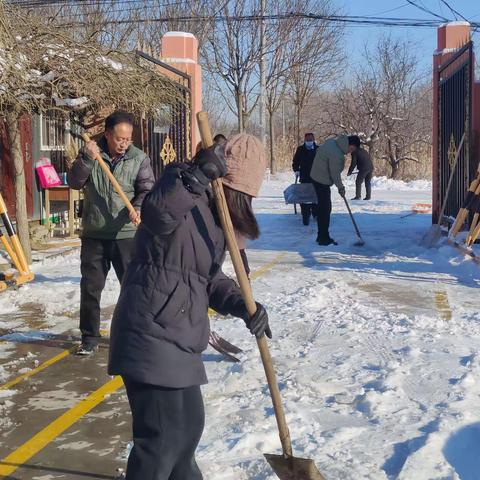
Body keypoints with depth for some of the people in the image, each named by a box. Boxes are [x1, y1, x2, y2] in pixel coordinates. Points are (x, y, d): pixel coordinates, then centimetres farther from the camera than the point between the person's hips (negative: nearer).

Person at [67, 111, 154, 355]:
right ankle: (89, 337, 19)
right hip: (93, 234, 2)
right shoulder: (90, 153, 2)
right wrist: (86, 159, -22)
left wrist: (138, 208, -28)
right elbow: (74, 182, -6)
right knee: (90, 287, 6)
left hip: (126, 234, -1)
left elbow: (147, 189, -8)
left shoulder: (139, 158, -3)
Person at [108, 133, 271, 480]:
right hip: (151, 334, -10)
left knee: (190, 421, 25)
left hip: (176, 336, 10)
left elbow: (209, 279, 14)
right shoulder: (182, 185, -12)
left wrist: (242, 305, -1)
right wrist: (198, 176, -41)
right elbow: (156, 213, -36)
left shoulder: (212, 211, 16)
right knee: (163, 436, -10)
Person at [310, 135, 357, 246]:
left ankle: (322, 236, 24)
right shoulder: (336, 154, -26)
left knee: (322, 208, 16)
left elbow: (319, 149, 16)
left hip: (317, 177, 11)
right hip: (322, 181, -11)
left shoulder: (332, 141, 2)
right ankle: (324, 239, 0)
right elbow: (335, 173, -21)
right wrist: (341, 187, -6)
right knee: (325, 209, -6)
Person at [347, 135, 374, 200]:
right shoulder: (364, 151, 24)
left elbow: (353, 163, -5)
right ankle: (368, 196, 14)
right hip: (371, 167, 8)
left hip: (363, 168, -8)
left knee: (358, 182, 1)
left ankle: (358, 196, -4)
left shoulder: (354, 152, 0)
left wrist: (350, 172, 2)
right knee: (368, 182, 16)